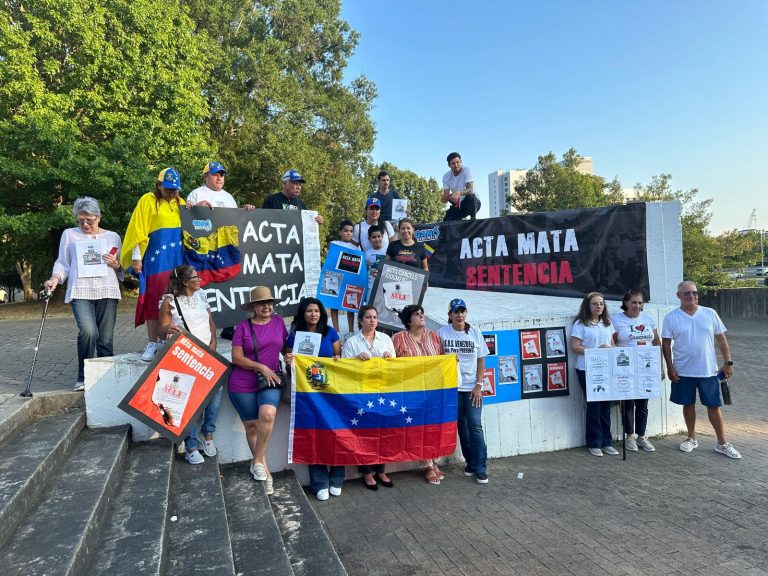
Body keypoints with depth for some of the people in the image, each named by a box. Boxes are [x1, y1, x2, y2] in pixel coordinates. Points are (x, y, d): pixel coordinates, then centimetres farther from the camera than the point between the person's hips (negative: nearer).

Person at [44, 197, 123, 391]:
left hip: (107, 291, 1)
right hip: (80, 292, -1)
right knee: (88, 331, -22)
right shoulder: (69, 234, 16)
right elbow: (63, 263, 13)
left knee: (105, 339, 0)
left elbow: (123, 269, 18)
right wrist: (55, 278, -5)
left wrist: (116, 264, -3)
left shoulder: (112, 237, 17)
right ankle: (83, 377, -6)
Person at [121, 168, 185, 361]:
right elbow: (138, 232, -3)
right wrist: (136, 257, -7)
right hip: (156, 260, -4)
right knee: (153, 300, -2)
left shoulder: (180, 203, 15)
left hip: (177, 260, 5)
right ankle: (152, 344, 4)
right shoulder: (148, 201, 0)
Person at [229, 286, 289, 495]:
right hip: (243, 384, -1)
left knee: (268, 415, -25)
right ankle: (264, 470, 20)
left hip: (271, 381, 1)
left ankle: (258, 461, -6)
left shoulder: (278, 322, 5)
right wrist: (261, 367, -13)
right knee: (251, 425, 3)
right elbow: (236, 358, -6)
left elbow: (286, 347, 18)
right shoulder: (243, 327, -3)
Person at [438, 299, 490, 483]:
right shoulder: (442, 333, -2)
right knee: (461, 425, 8)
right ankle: (470, 463, 22)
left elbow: (481, 361, 2)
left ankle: (480, 468, 4)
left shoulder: (475, 333, 1)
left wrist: (478, 386, -5)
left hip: (472, 387, 0)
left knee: (475, 426, -4)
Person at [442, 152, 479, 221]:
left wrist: (458, 193, -48)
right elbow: (444, 199, -11)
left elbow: (470, 189, -28)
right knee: (446, 220, -15)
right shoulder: (446, 177, -5)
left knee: (470, 197, -38)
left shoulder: (466, 170, -16)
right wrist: (450, 197, -36)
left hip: (473, 202, -3)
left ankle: (473, 218, -16)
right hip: (458, 205, 4)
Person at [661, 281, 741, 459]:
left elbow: (721, 339, 5)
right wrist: (670, 367, -7)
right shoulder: (671, 317, -5)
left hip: (708, 370, 1)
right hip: (683, 371, -1)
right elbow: (666, 344, -3)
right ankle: (691, 438, 28)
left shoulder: (710, 314, 0)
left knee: (714, 405, 7)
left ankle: (722, 443, 21)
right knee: (688, 404, 12)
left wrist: (728, 362, 1)